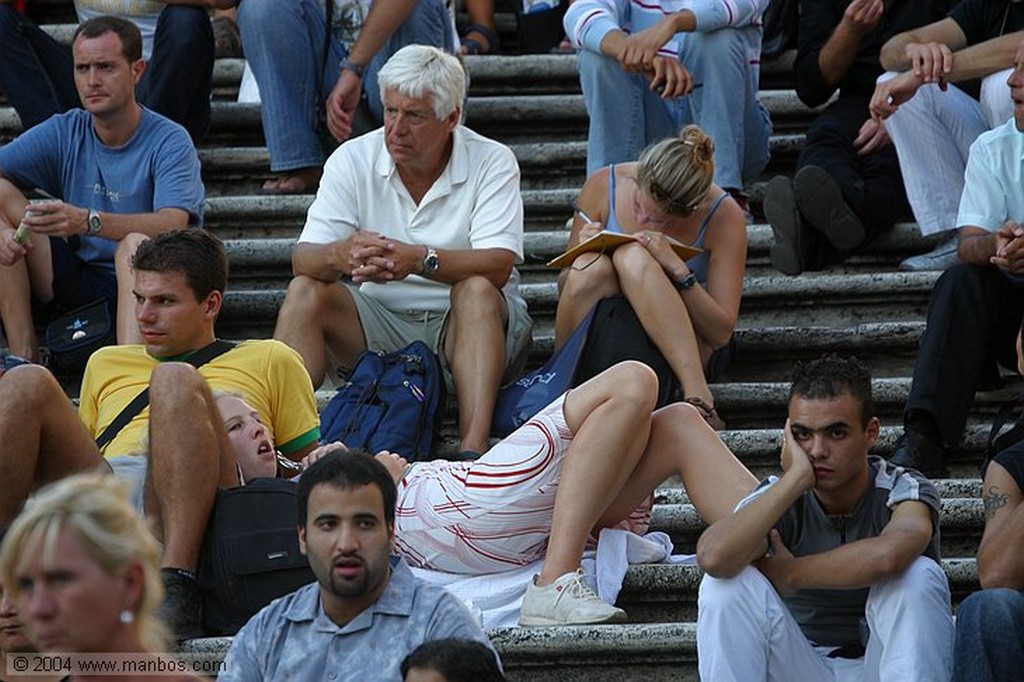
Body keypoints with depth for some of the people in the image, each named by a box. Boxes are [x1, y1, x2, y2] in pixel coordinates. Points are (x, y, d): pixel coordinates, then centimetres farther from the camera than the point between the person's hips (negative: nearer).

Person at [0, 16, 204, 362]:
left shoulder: (170, 142, -9)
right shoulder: (62, 134, 5)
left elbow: (173, 226, -27)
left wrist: (87, 221, -42)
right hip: (74, 282, 5)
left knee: (136, 243, -36)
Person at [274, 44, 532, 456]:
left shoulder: (492, 163, -8)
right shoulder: (353, 160, -2)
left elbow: (498, 266, -22)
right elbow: (304, 258, -10)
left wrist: (422, 260, -40)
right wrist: (340, 255, -36)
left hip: (471, 321, -3)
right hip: (381, 319, 3)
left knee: (476, 290, -33)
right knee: (305, 291, -20)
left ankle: (473, 449, -48)